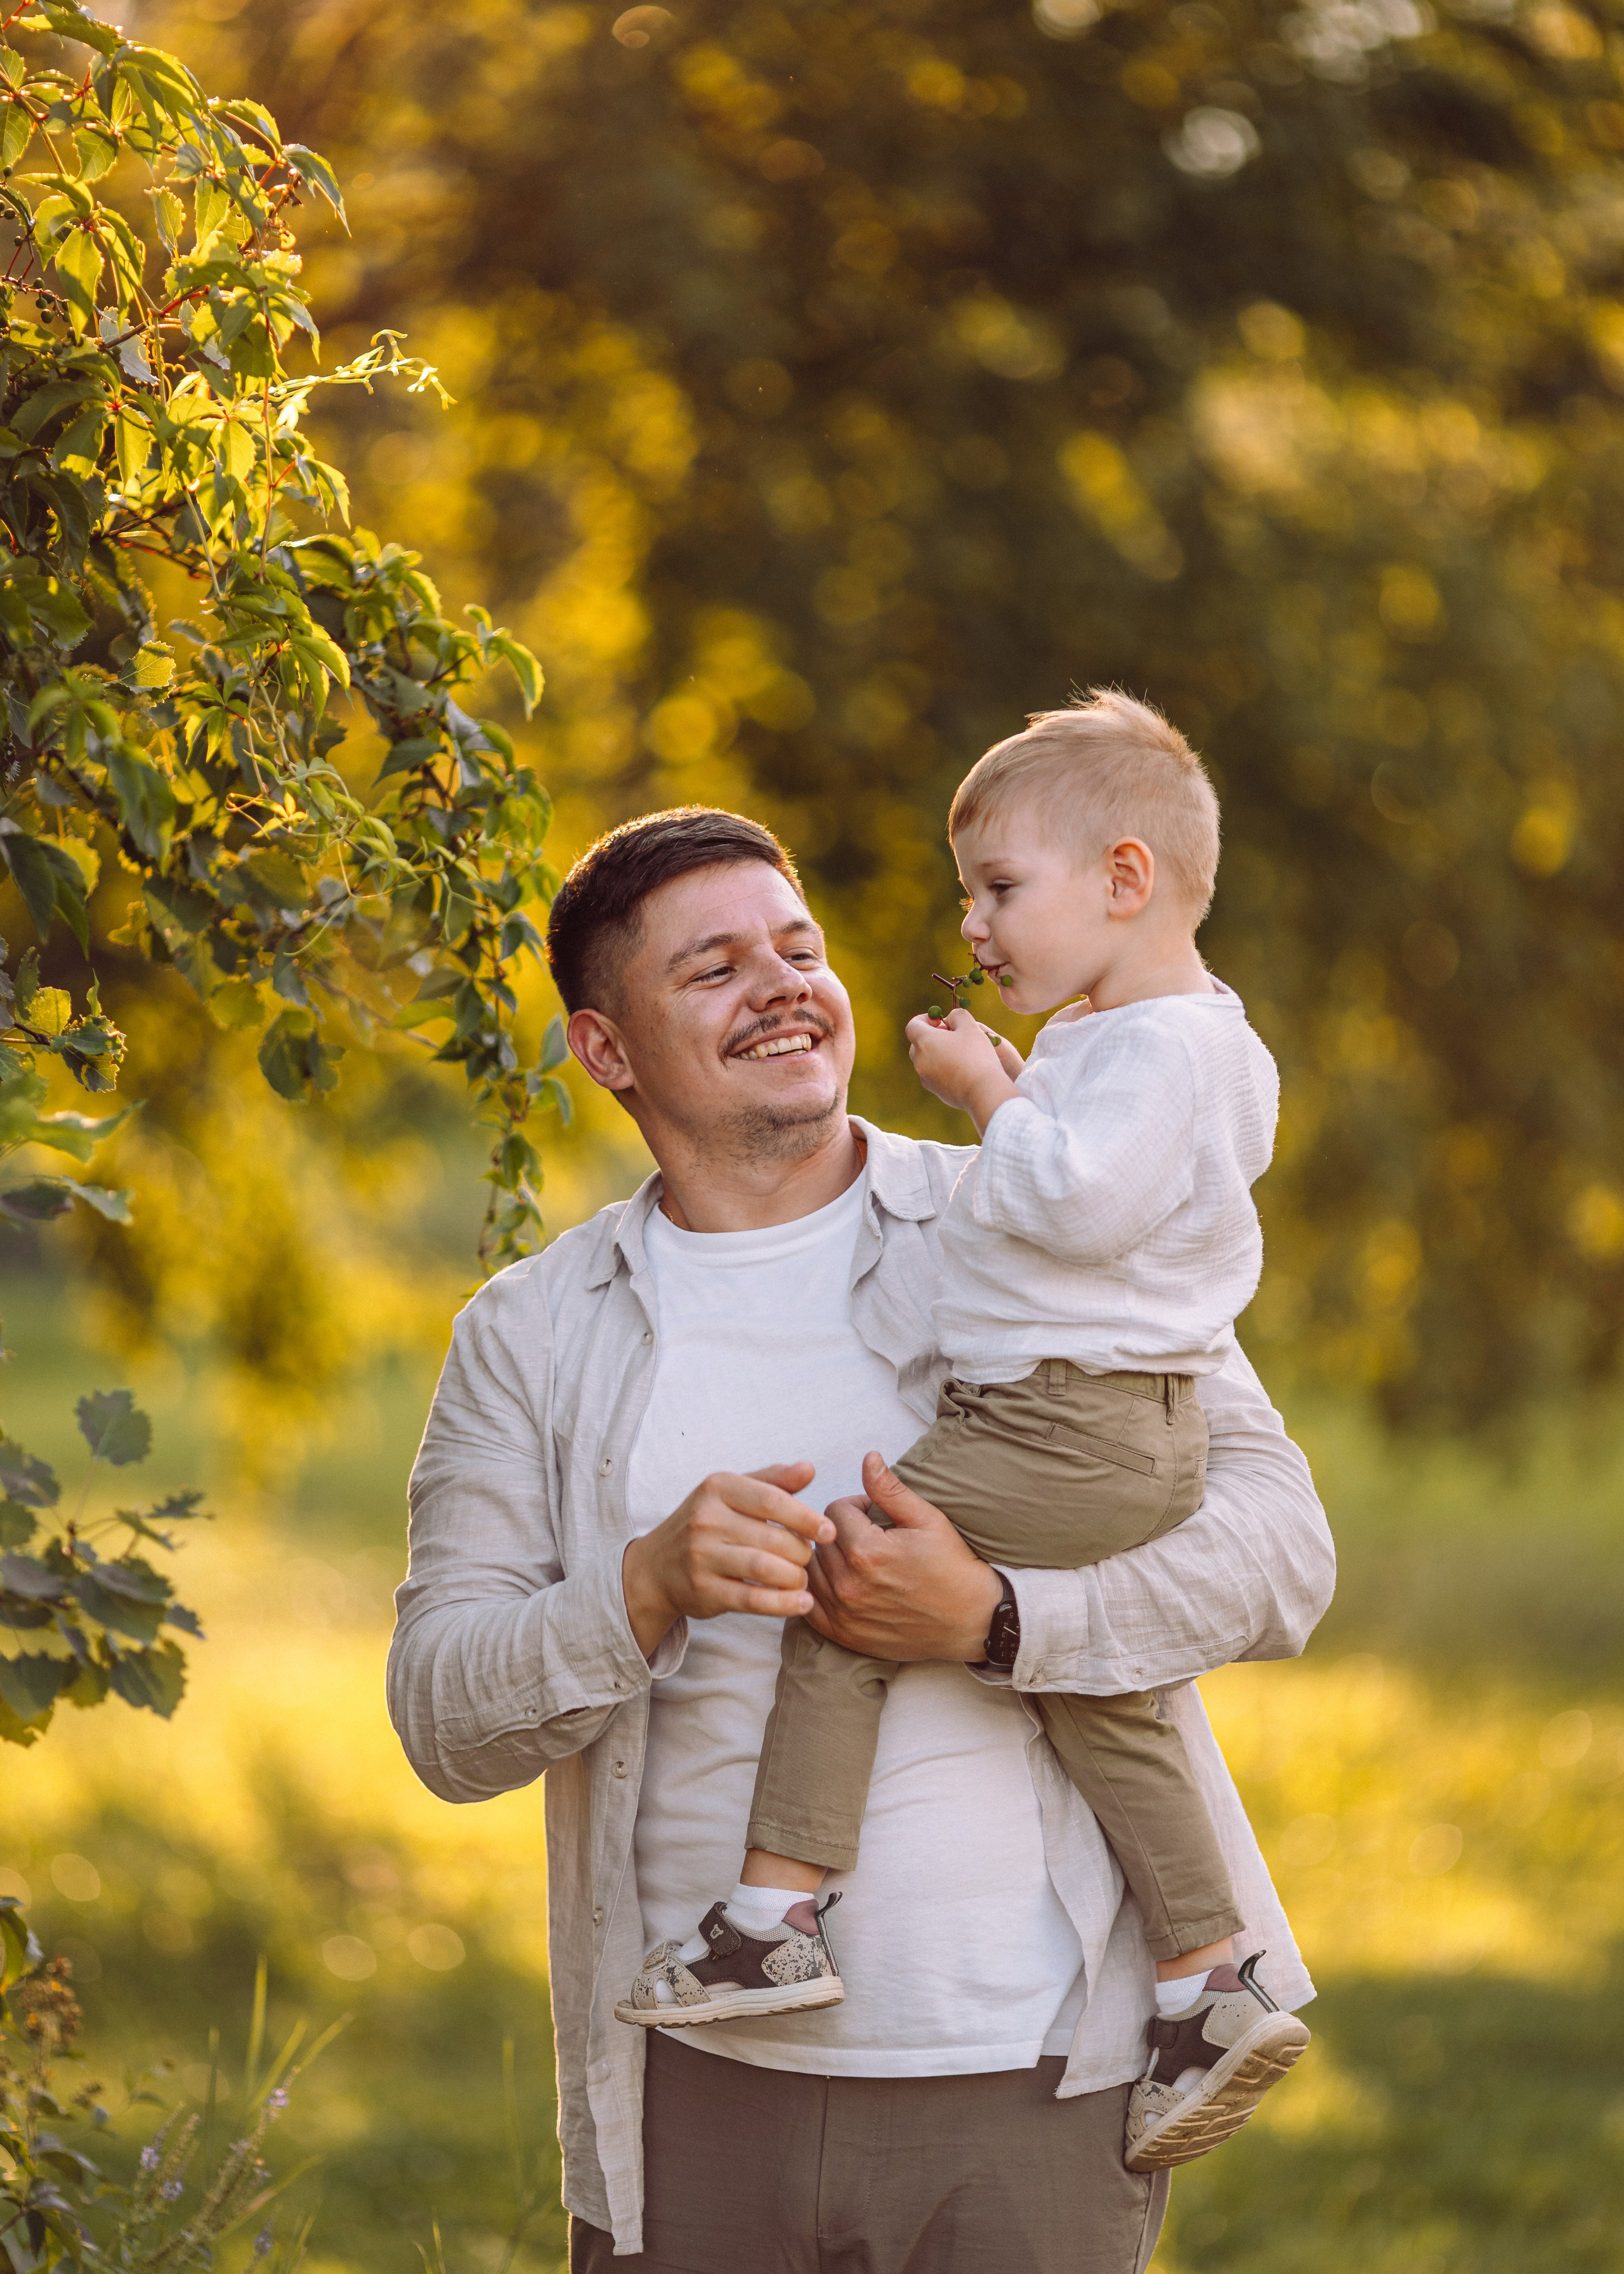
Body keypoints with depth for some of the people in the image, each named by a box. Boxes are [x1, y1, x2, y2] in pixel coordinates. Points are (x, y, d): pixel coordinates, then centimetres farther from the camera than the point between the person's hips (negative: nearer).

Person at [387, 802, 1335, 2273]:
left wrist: (992, 1617, -19)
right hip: (701, 2097, 2)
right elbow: (445, 1719, 0)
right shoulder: (531, 1338, 8)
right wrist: (650, 1587, -19)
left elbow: (1279, 1548, -4)